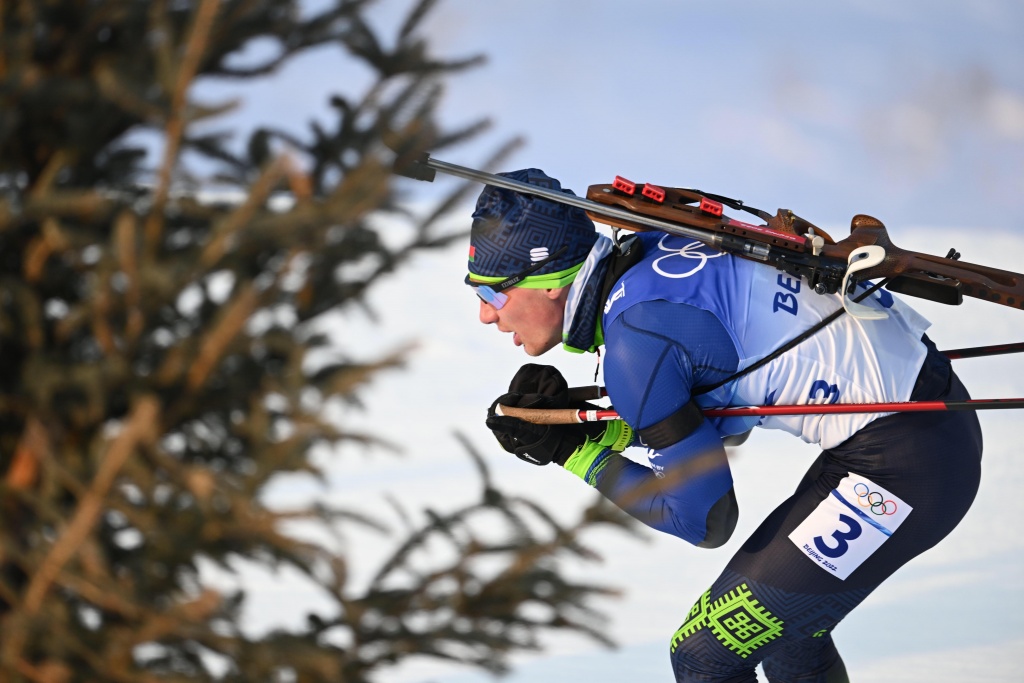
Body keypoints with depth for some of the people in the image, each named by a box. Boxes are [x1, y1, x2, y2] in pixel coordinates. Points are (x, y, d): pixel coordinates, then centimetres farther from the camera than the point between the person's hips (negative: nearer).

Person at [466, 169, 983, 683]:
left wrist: (577, 455, -5)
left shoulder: (635, 343, -20)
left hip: (905, 468, -9)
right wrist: (596, 432, 6)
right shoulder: (649, 256, 6)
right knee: (782, 628, 27)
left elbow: (705, 520, -13)